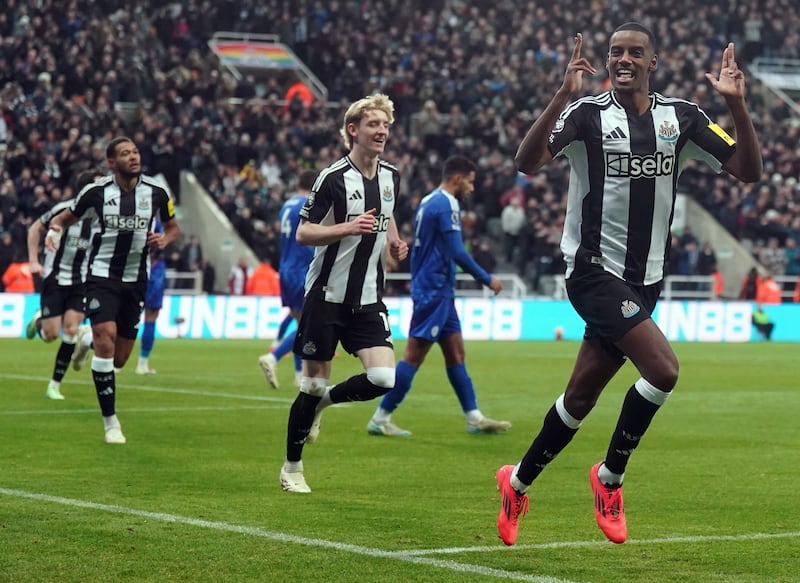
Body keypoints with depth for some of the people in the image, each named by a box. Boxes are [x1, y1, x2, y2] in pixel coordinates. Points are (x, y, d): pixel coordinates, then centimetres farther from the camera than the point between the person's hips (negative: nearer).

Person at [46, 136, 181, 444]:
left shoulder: (155, 192, -2)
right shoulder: (97, 191, -7)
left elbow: (173, 226, 14)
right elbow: (65, 217, 6)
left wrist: (164, 239, -9)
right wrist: (55, 228, -17)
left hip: (135, 278, 3)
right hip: (102, 275, -3)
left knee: (119, 359, 5)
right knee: (105, 341, -19)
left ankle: (92, 339, 44)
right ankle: (110, 422, -10)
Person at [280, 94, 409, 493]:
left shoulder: (391, 177, 8)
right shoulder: (334, 178, -11)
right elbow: (303, 233, -10)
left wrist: (394, 242, 8)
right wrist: (348, 227, -23)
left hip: (368, 299, 5)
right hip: (327, 295, -5)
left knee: (382, 378, -11)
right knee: (314, 383, 0)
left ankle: (324, 402, 18)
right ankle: (292, 467, 17)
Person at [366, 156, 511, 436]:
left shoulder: (429, 202, 15)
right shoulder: (446, 205, -15)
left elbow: (417, 249, 20)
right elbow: (457, 252, -20)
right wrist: (487, 279, -11)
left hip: (438, 292, 10)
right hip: (434, 290, -10)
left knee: (456, 354, 11)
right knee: (414, 357, -8)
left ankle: (475, 418, 13)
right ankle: (380, 419, -6)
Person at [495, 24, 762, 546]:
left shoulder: (680, 116, 5)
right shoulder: (588, 113, -7)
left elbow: (749, 170, 1)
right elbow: (527, 162, -22)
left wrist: (738, 105, -12)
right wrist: (563, 95, -32)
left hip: (645, 278, 5)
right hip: (594, 269, -5)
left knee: (581, 397, 10)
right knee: (663, 369, -22)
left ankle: (518, 483, 29)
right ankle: (610, 477, -2)